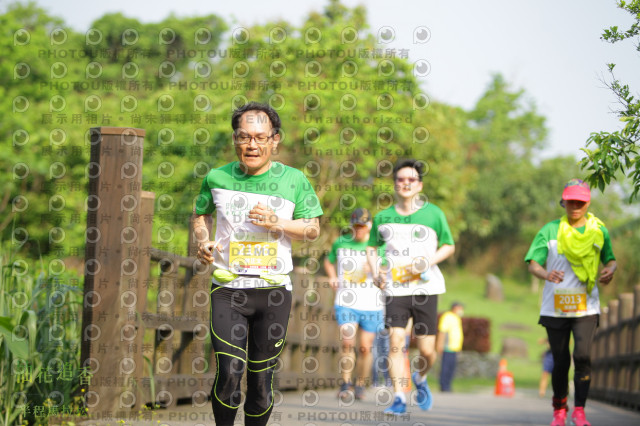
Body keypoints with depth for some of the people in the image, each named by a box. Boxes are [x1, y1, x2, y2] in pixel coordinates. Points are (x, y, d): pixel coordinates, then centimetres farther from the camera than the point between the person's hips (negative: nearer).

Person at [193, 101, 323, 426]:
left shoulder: (293, 180, 2)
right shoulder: (218, 178, 3)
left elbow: (313, 229, 4)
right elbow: (200, 214, 21)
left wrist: (278, 223, -14)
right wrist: (202, 241, 0)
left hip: (274, 289, 1)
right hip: (228, 288, -1)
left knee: (262, 375, 6)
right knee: (228, 373, -13)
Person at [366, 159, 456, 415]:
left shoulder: (433, 214, 1)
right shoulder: (383, 217, 6)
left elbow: (449, 246, 8)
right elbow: (372, 246, 20)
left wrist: (429, 261, -10)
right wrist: (376, 271, 2)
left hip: (425, 288, -1)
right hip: (395, 288, 1)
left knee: (427, 350, 0)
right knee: (396, 342, -14)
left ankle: (420, 378, 33)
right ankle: (399, 398, -8)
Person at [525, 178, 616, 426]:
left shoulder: (599, 231, 4)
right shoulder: (550, 230, 1)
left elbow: (610, 258, 17)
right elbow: (533, 264, -4)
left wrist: (610, 270, -7)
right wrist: (546, 274, -27)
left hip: (586, 307, 0)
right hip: (555, 308, 0)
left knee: (583, 356, -16)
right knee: (560, 362, 4)